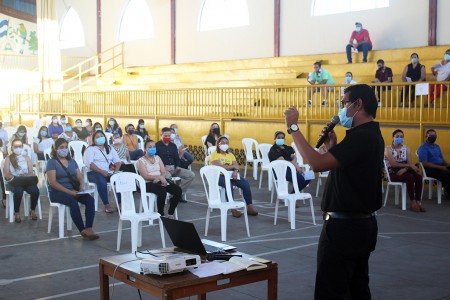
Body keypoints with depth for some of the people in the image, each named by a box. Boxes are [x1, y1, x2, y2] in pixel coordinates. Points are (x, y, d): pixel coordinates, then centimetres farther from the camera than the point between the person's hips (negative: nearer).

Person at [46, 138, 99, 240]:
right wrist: (69, 192, -21)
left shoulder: (72, 161, 18)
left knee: (90, 200, -22)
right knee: (73, 202, -35)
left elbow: (80, 177, 16)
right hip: (57, 192, -5)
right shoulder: (52, 162, -1)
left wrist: (81, 186, -9)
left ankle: (89, 229, -32)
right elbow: (52, 182, -11)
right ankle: (83, 231, -31)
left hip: (74, 190, 6)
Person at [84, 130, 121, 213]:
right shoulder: (90, 149, 7)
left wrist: (116, 170, -8)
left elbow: (117, 161, 15)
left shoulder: (110, 148, 23)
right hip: (95, 173, -4)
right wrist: (101, 171, -22)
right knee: (102, 181, -38)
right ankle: (106, 205, -31)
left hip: (110, 172, 4)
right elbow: (90, 164, -8)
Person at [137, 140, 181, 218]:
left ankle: (170, 213, -3)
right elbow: (145, 176, -13)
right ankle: (161, 215, -18)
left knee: (178, 190, -16)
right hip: (148, 183, -6)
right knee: (162, 192, -36)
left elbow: (163, 172, 7)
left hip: (160, 181, 6)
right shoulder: (141, 161, -1)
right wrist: (159, 177, -23)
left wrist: (160, 178, -15)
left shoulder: (157, 158, 16)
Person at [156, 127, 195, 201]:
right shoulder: (157, 146, 1)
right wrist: (163, 167, -20)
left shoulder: (173, 145, 21)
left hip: (173, 168, 6)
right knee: (168, 176, -42)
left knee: (191, 175, -12)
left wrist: (178, 167, 2)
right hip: (163, 168, -6)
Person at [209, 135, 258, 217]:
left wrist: (235, 171, -16)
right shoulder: (214, 154, -1)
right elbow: (219, 167, -17)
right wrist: (233, 166, -9)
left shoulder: (230, 154, 19)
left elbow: (237, 166, 8)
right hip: (219, 176, -6)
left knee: (245, 184, -19)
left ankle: (250, 207, -18)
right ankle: (233, 209, -33)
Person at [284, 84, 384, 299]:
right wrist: (332, 146, 4)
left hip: (344, 227, -11)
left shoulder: (361, 136, -21)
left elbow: (318, 164, -29)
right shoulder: (371, 135, 13)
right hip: (362, 224, 11)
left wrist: (293, 128, -21)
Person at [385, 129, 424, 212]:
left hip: (404, 171, 5)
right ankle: (413, 202, -25)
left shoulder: (406, 148, 11)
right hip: (393, 173, -5)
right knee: (410, 177, -32)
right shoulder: (389, 149, -3)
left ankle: (418, 202, -23)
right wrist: (409, 166, -19)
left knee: (419, 177, -25)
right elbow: (393, 164, -15)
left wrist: (405, 169, -21)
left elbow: (410, 163, 1)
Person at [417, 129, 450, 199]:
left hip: (440, 167, 8)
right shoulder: (423, 148, -7)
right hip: (430, 169, -8)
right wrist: (440, 167, -21)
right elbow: (424, 164, -17)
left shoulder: (437, 146, 19)